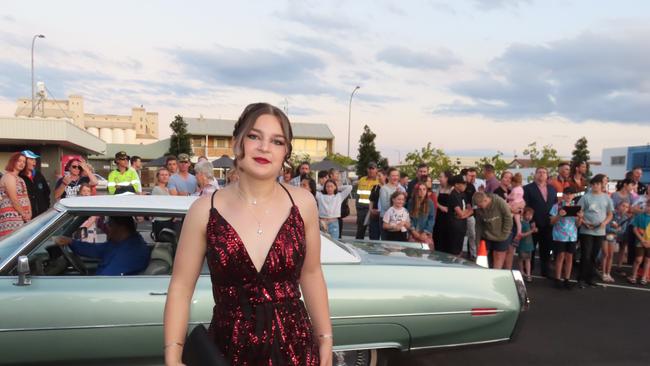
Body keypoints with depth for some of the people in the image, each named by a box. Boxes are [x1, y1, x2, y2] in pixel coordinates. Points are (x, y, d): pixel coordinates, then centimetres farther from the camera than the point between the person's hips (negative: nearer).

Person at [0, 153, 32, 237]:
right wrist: (24, 214, -10)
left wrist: (29, 214, 0)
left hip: (21, 216, 8)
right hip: (12, 216, -8)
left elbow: (26, 197, 13)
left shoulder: (20, 179, 20)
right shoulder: (8, 176, -7)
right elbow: (14, 199, -13)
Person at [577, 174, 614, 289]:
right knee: (585, 256, -3)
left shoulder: (606, 198, 5)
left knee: (594, 256, 10)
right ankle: (582, 279, 5)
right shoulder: (586, 197, -4)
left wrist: (605, 222, -8)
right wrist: (585, 223, -16)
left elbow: (610, 214, 11)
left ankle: (590, 278, 20)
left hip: (600, 232, 3)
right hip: (586, 231, -3)